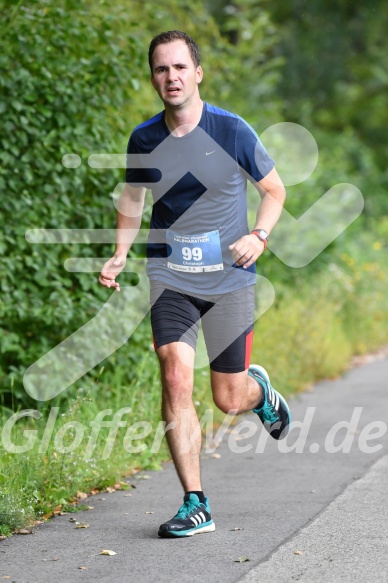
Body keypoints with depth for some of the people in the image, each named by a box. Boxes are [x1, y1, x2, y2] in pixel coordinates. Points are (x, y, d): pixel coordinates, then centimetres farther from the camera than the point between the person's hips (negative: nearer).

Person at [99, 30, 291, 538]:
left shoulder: (231, 131, -7)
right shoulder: (144, 140, 0)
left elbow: (274, 190, 5)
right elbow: (131, 203, 17)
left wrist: (258, 236, -13)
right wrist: (119, 256, 2)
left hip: (229, 280, -1)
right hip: (170, 278, 2)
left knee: (229, 399, 4)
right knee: (175, 379, -16)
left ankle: (260, 389, 44)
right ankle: (195, 505, -8)